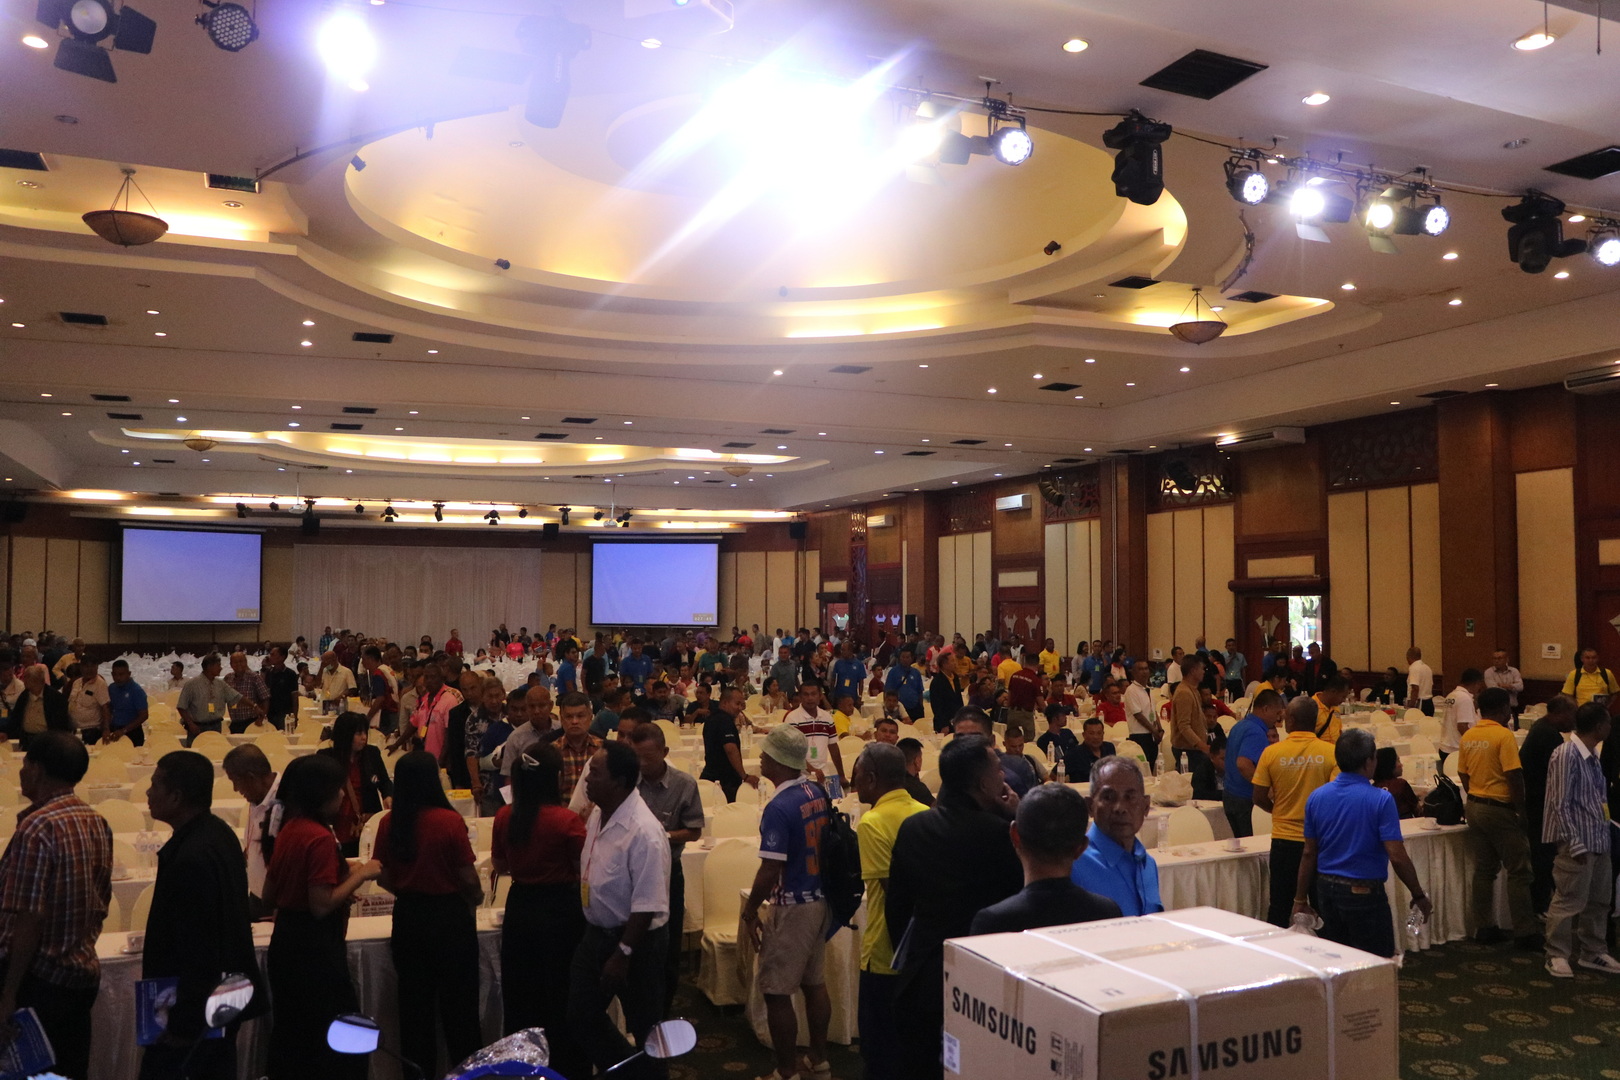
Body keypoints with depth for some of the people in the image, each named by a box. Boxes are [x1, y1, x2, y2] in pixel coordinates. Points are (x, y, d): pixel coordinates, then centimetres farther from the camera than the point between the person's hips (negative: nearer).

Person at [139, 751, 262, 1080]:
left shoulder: (191, 858, -27)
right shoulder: (220, 834, 4)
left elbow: (196, 947, -25)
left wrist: (181, 1025, -18)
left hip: (197, 1007, -9)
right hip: (227, 996, 9)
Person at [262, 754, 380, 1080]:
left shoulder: (289, 829, 5)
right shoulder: (321, 837, -21)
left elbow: (269, 896, 14)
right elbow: (322, 906, -23)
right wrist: (359, 875, -12)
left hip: (285, 941, 9)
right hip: (315, 948, -9)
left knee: (291, 1032, 18)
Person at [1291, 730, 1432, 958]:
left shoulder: (1317, 797, -1)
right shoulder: (1380, 800, -15)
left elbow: (1309, 854, 4)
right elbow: (1397, 857, -17)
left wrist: (1301, 899, 10)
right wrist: (1419, 896, -3)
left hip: (1326, 890, 5)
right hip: (1364, 893, -5)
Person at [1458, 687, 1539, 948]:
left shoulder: (1468, 737, 6)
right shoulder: (1504, 735, -15)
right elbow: (1514, 777, -18)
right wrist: (1521, 811, -10)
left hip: (1475, 806, 7)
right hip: (1500, 809, -7)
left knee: (1483, 869, 12)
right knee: (1518, 871, 2)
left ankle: (1483, 928, 16)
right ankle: (1524, 932, 6)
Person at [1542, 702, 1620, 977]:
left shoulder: (1593, 757, 11)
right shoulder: (1567, 755, -16)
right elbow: (1560, 804, -17)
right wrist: (1575, 844, -19)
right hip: (1578, 843, -9)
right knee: (1570, 901, -3)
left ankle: (1593, 952, 29)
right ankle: (1557, 955, 7)